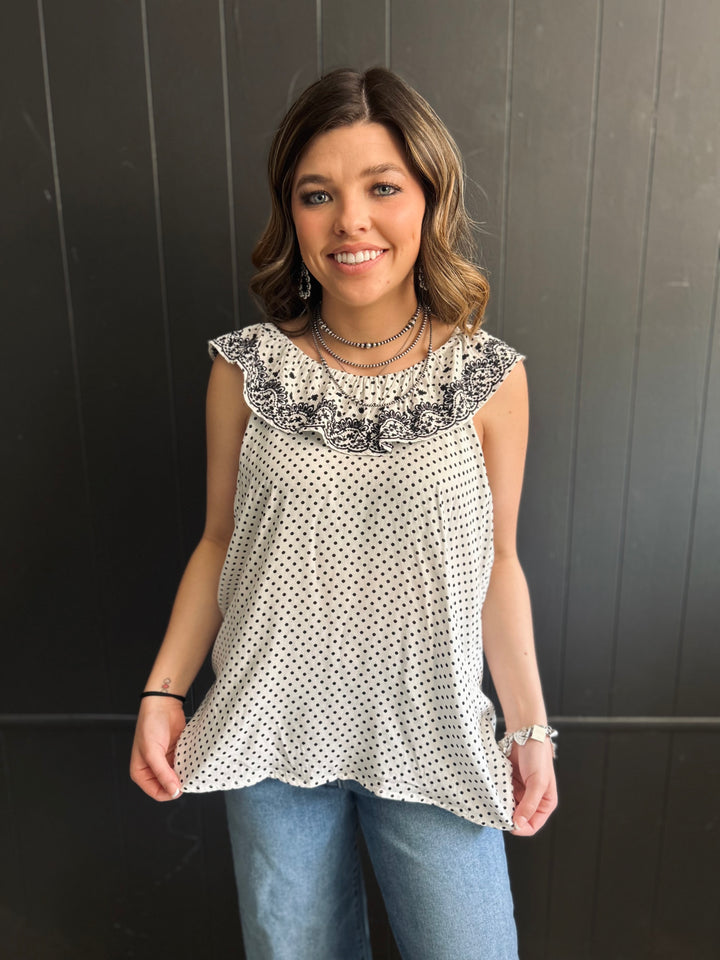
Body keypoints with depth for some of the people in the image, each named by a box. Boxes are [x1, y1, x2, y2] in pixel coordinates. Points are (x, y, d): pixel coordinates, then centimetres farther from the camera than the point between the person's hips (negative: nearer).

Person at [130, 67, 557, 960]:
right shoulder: (246, 368, -8)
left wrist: (530, 726, 0)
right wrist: (162, 690, -5)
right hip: (273, 733, 1)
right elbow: (221, 542, 1)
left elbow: (496, 563, -2)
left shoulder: (490, 376, -9)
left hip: (432, 741, 0)